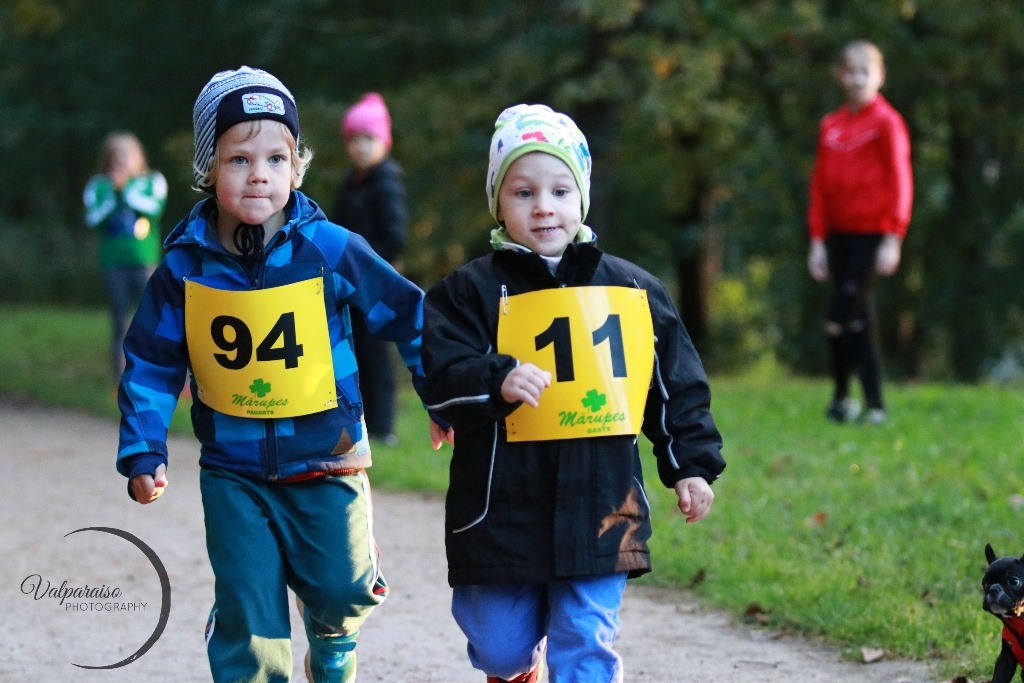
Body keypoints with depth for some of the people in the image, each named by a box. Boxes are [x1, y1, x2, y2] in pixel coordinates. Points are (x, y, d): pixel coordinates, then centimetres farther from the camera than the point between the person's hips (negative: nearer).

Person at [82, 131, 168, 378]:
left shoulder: (152, 181, 7)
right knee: (121, 326, 5)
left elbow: (154, 208, -11)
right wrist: (114, 194, -12)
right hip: (113, 264, 1)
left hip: (145, 263, -1)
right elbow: (93, 219, -5)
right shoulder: (99, 186, 7)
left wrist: (126, 188, -11)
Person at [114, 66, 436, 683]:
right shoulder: (185, 264, -7)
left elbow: (406, 315, 2)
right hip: (234, 472, 0)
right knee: (249, 611, -3)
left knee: (341, 589, 4)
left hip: (326, 463, 0)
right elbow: (151, 364, 3)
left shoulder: (330, 250, -10)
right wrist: (143, 451, -3)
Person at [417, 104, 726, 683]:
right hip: (504, 509, -1)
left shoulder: (634, 289, 7)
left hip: (599, 509, 1)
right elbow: (441, 378, -10)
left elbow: (677, 388, 13)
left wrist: (692, 465, 10)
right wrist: (498, 381, -28)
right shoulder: (473, 291, -1)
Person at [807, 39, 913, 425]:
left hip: (871, 234, -5)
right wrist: (817, 241, 8)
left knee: (840, 319, -13)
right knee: (860, 322, 8)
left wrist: (893, 240, -13)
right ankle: (874, 405, 14)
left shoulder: (886, 122, -5)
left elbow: (900, 183, -7)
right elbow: (820, 185, 13)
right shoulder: (830, 126, 11)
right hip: (838, 234, 5)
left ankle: (841, 398, -4)